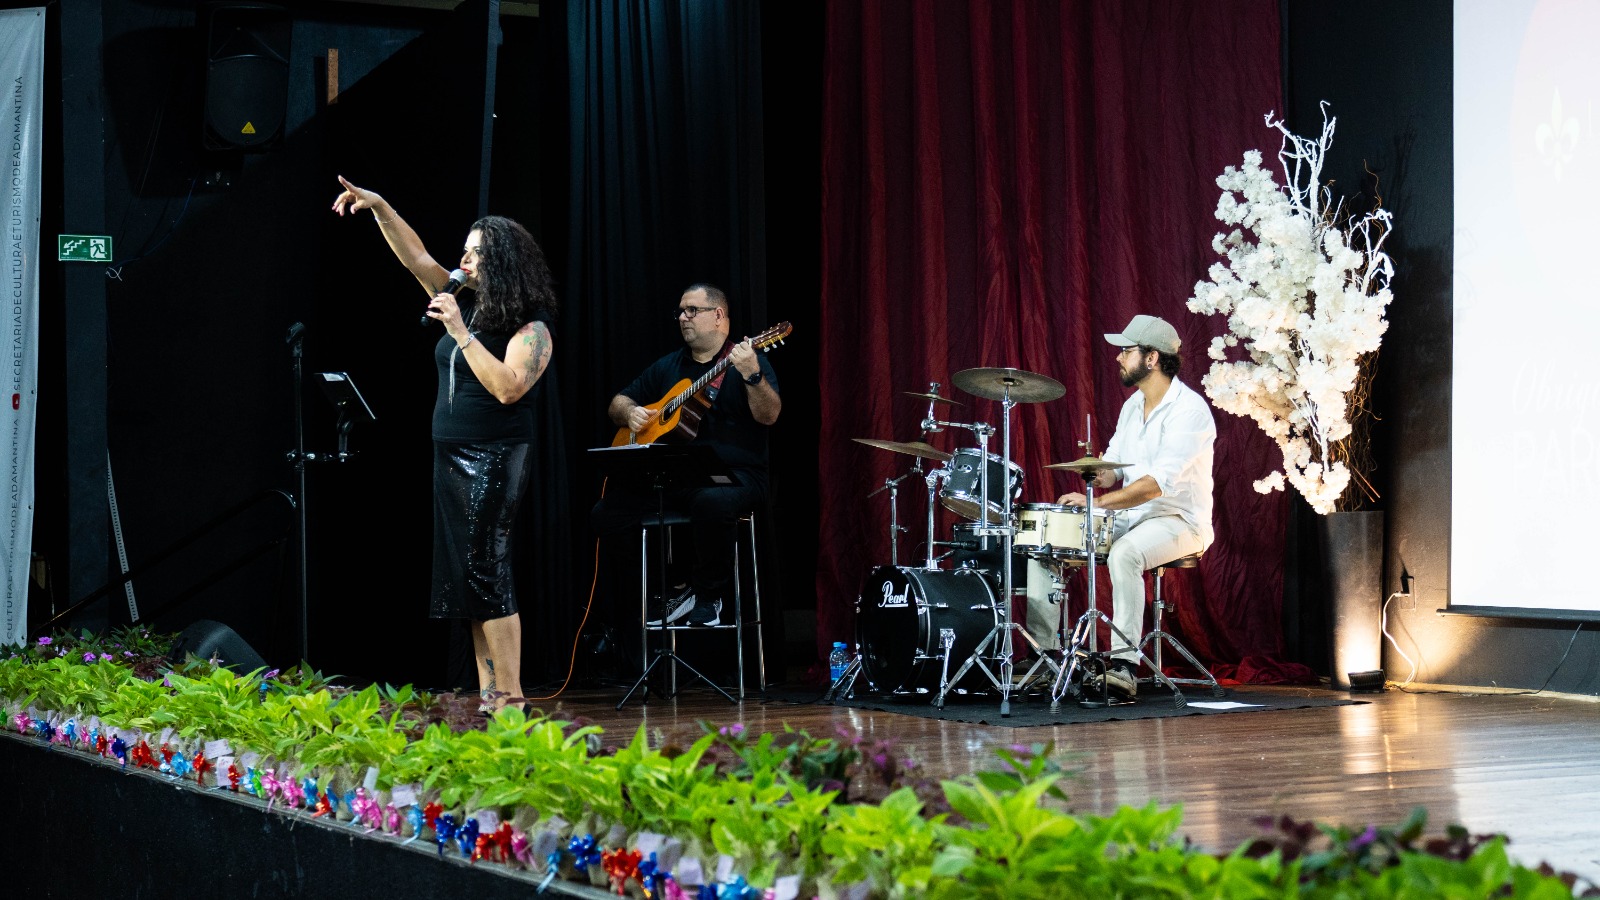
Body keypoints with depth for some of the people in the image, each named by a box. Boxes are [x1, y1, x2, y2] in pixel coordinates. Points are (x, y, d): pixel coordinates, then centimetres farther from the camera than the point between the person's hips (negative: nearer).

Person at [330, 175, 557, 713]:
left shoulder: (531, 329, -10)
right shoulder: (468, 307, 12)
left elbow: (508, 388, -23)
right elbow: (416, 259, 16)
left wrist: (462, 335, -21)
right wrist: (379, 207, 8)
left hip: (494, 460, -8)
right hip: (452, 457, 8)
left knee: (487, 571, -12)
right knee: (469, 578, 6)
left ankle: (511, 698, -10)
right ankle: (487, 698, 8)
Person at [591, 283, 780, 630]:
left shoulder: (747, 360, 3)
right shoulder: (668, 366, 21)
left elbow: (769, 416, -13)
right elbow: (617, 403, 27)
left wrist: (752, 376, -31)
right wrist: (630, 412, 4)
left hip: (732, 475, -6)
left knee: (712, 502, -41)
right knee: (605, 514, -15)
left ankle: (709, 597, -17)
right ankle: (671, 590, -3)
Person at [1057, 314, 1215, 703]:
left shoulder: (1189, 409, -17)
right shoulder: (1133, 405, 11)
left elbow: (1161, 481, -27)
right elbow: (1113, 466, 14)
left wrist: (1098, 502, -32)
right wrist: (1098, 473, -11)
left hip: (1179, 521, -9)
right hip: (1130, 519, 9)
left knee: (1124, 554, -38)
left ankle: (1125, 665, -37)